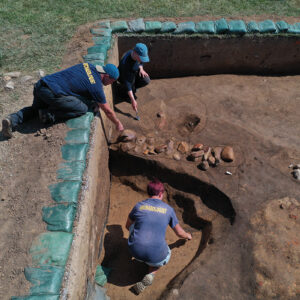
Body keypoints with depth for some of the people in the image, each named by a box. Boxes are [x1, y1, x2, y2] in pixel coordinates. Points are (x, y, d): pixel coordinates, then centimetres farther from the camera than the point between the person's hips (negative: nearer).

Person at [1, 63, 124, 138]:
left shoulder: (87, 65, 15)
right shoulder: (96, 86, -4)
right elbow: (108, 111, 5)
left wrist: (96, 101, 30)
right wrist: (118, 124, 21)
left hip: (40, 84, 8)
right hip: (52, 93, -8)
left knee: (35, 109, 34)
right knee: (82, 109, 1)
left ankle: (12, 120, 10)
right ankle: (49, 115, -5)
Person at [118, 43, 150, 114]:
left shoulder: (139, 54, -20)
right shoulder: (126, 63, -40)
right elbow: (126, 81, -41)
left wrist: (141, 68, -17)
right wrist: (132, 100, -44)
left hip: (135, 72, 5)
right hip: (123, 76, -5)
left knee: (146, 81, -20)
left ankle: (133, 87, 7)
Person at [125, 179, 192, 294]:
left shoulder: (139, 206, 3)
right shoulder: (168, 209, 1)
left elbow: (128, 226, 21)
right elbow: (179, 233, 14)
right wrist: (188, 236, 38)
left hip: (135, 251, 2)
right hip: (155, 257, -1)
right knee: (166, 254, 34)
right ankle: (151, 273, 7)